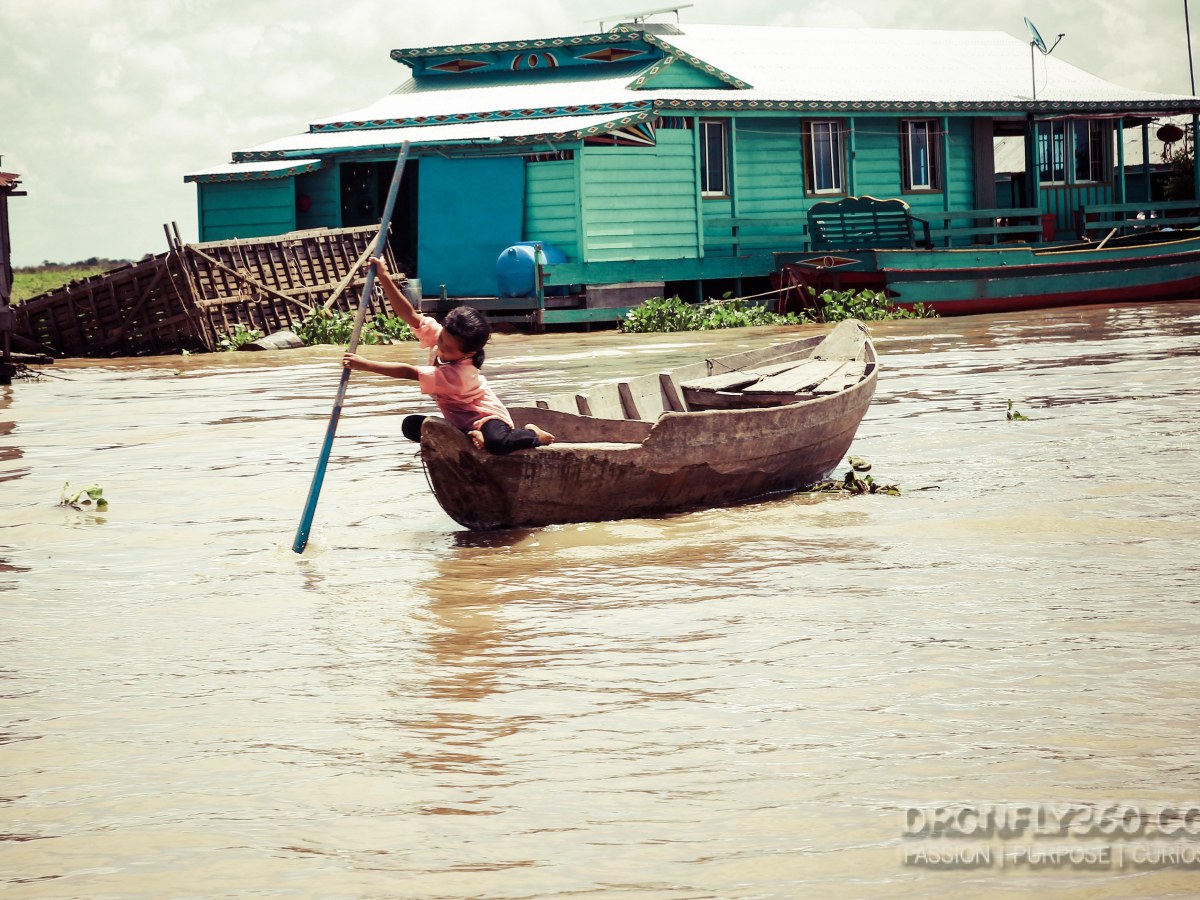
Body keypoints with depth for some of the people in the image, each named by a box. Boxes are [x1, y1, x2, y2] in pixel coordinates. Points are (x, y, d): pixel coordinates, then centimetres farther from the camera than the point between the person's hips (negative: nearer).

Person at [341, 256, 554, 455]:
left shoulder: (459, 373, -34)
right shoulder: (438, 335, -13)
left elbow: (409, 372, -37)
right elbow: (410, 315, -19)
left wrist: (366, 365, -39)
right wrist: (385, 279, -29)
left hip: (486, 418, -8)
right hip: (458, 421, 8)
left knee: (496, 442, -42)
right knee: (411, 425, -11)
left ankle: (533, 435, -6)